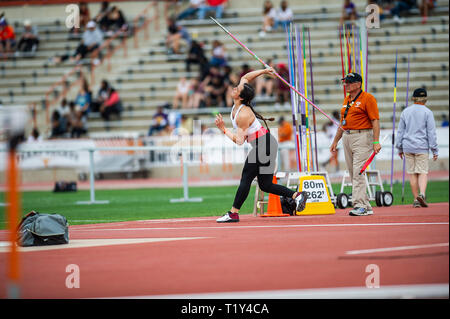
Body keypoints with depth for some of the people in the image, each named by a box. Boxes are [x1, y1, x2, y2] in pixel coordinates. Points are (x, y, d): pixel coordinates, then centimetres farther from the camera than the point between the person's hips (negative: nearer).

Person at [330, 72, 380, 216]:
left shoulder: (368, 98, -6)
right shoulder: (347, 100, 18)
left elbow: (375, 120, -12)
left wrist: (376, 142, -19)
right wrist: (335, 141, 24)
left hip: (362, 137, -8)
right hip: (347, 137, 8)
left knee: (358, 172, -15)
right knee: (353, 174, 7)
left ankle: (360, 206, -17)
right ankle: (366, 206, 13)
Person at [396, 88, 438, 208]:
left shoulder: (405, 112, 7)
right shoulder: (427, 112, -4)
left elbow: (400, 131, 10)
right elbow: (431, 132, -5)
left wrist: (399, 148, 18)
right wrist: (434, 150, -2)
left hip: (407, 146, 3)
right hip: (422, 146, -3)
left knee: (412, 173, 7)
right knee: (423, 172, -1)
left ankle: (416, 199, 7)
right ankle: (422, 194, -25)